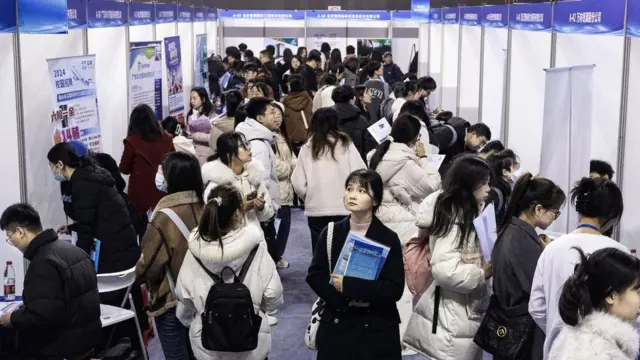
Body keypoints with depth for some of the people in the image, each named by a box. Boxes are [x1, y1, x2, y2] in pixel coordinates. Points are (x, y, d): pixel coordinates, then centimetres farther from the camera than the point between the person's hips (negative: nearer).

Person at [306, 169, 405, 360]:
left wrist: (349, 286, -22)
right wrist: (343, 299, -16)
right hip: (336, 323, 2)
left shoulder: (388, 239, -8)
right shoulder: (330, 233, 0)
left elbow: (394, 289, -14)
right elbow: (314, 276, -1)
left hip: (377, 328, -2)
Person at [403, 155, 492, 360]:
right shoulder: (454, 219, -21)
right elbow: (446, 270, -32)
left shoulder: (469, 214, 8)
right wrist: (482, 273, -19)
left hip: (468, 310, 10)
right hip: (454, 315, -10)